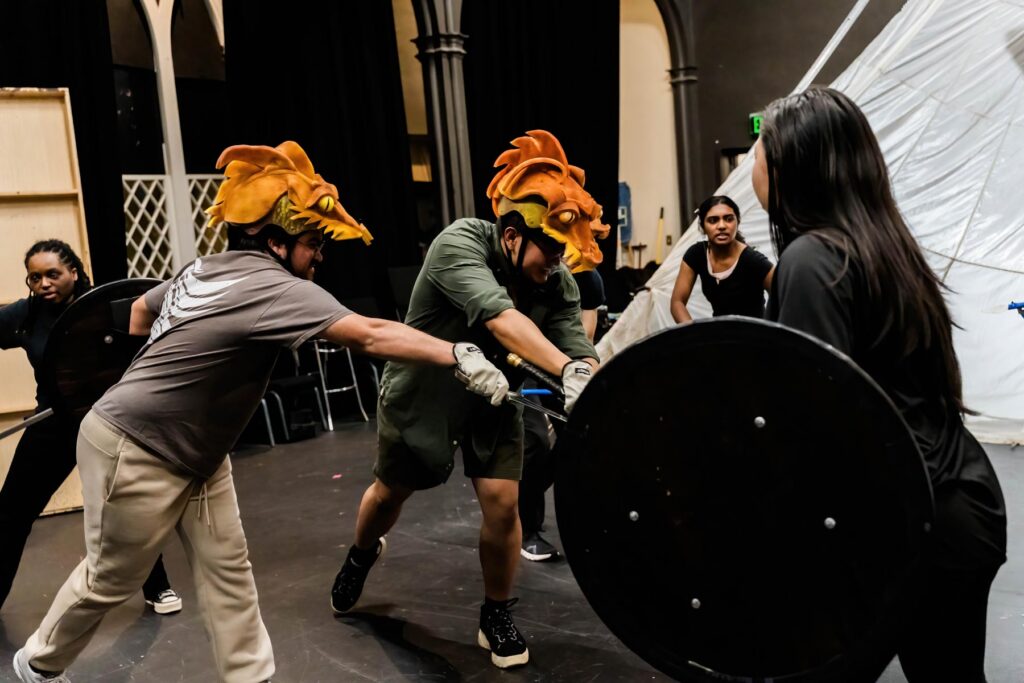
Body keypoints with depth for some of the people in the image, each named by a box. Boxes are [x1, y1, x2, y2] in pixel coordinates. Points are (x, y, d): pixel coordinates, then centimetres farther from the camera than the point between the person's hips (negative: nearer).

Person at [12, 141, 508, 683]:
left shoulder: (206, 270, 1)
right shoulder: (272, 286, -27)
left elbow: (141, 308, 18)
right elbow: (370, 336, -36)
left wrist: (151, 373, 30)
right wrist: (461, 356, -35)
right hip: (132, 454, -9)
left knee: (226, 570, 8)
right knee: (111, 580, 13)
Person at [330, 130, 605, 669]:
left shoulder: (558, 282, -17)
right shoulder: (459, 244, -32)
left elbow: (579, 350, -25)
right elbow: (500, 318, -49)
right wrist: (568, 372, -62)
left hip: (493, 398, 3)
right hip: (422, 392, -2)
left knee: (502, 502, -7)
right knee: (390, 492, 18)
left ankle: (496, 617, 19)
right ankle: (362, 554, 53)